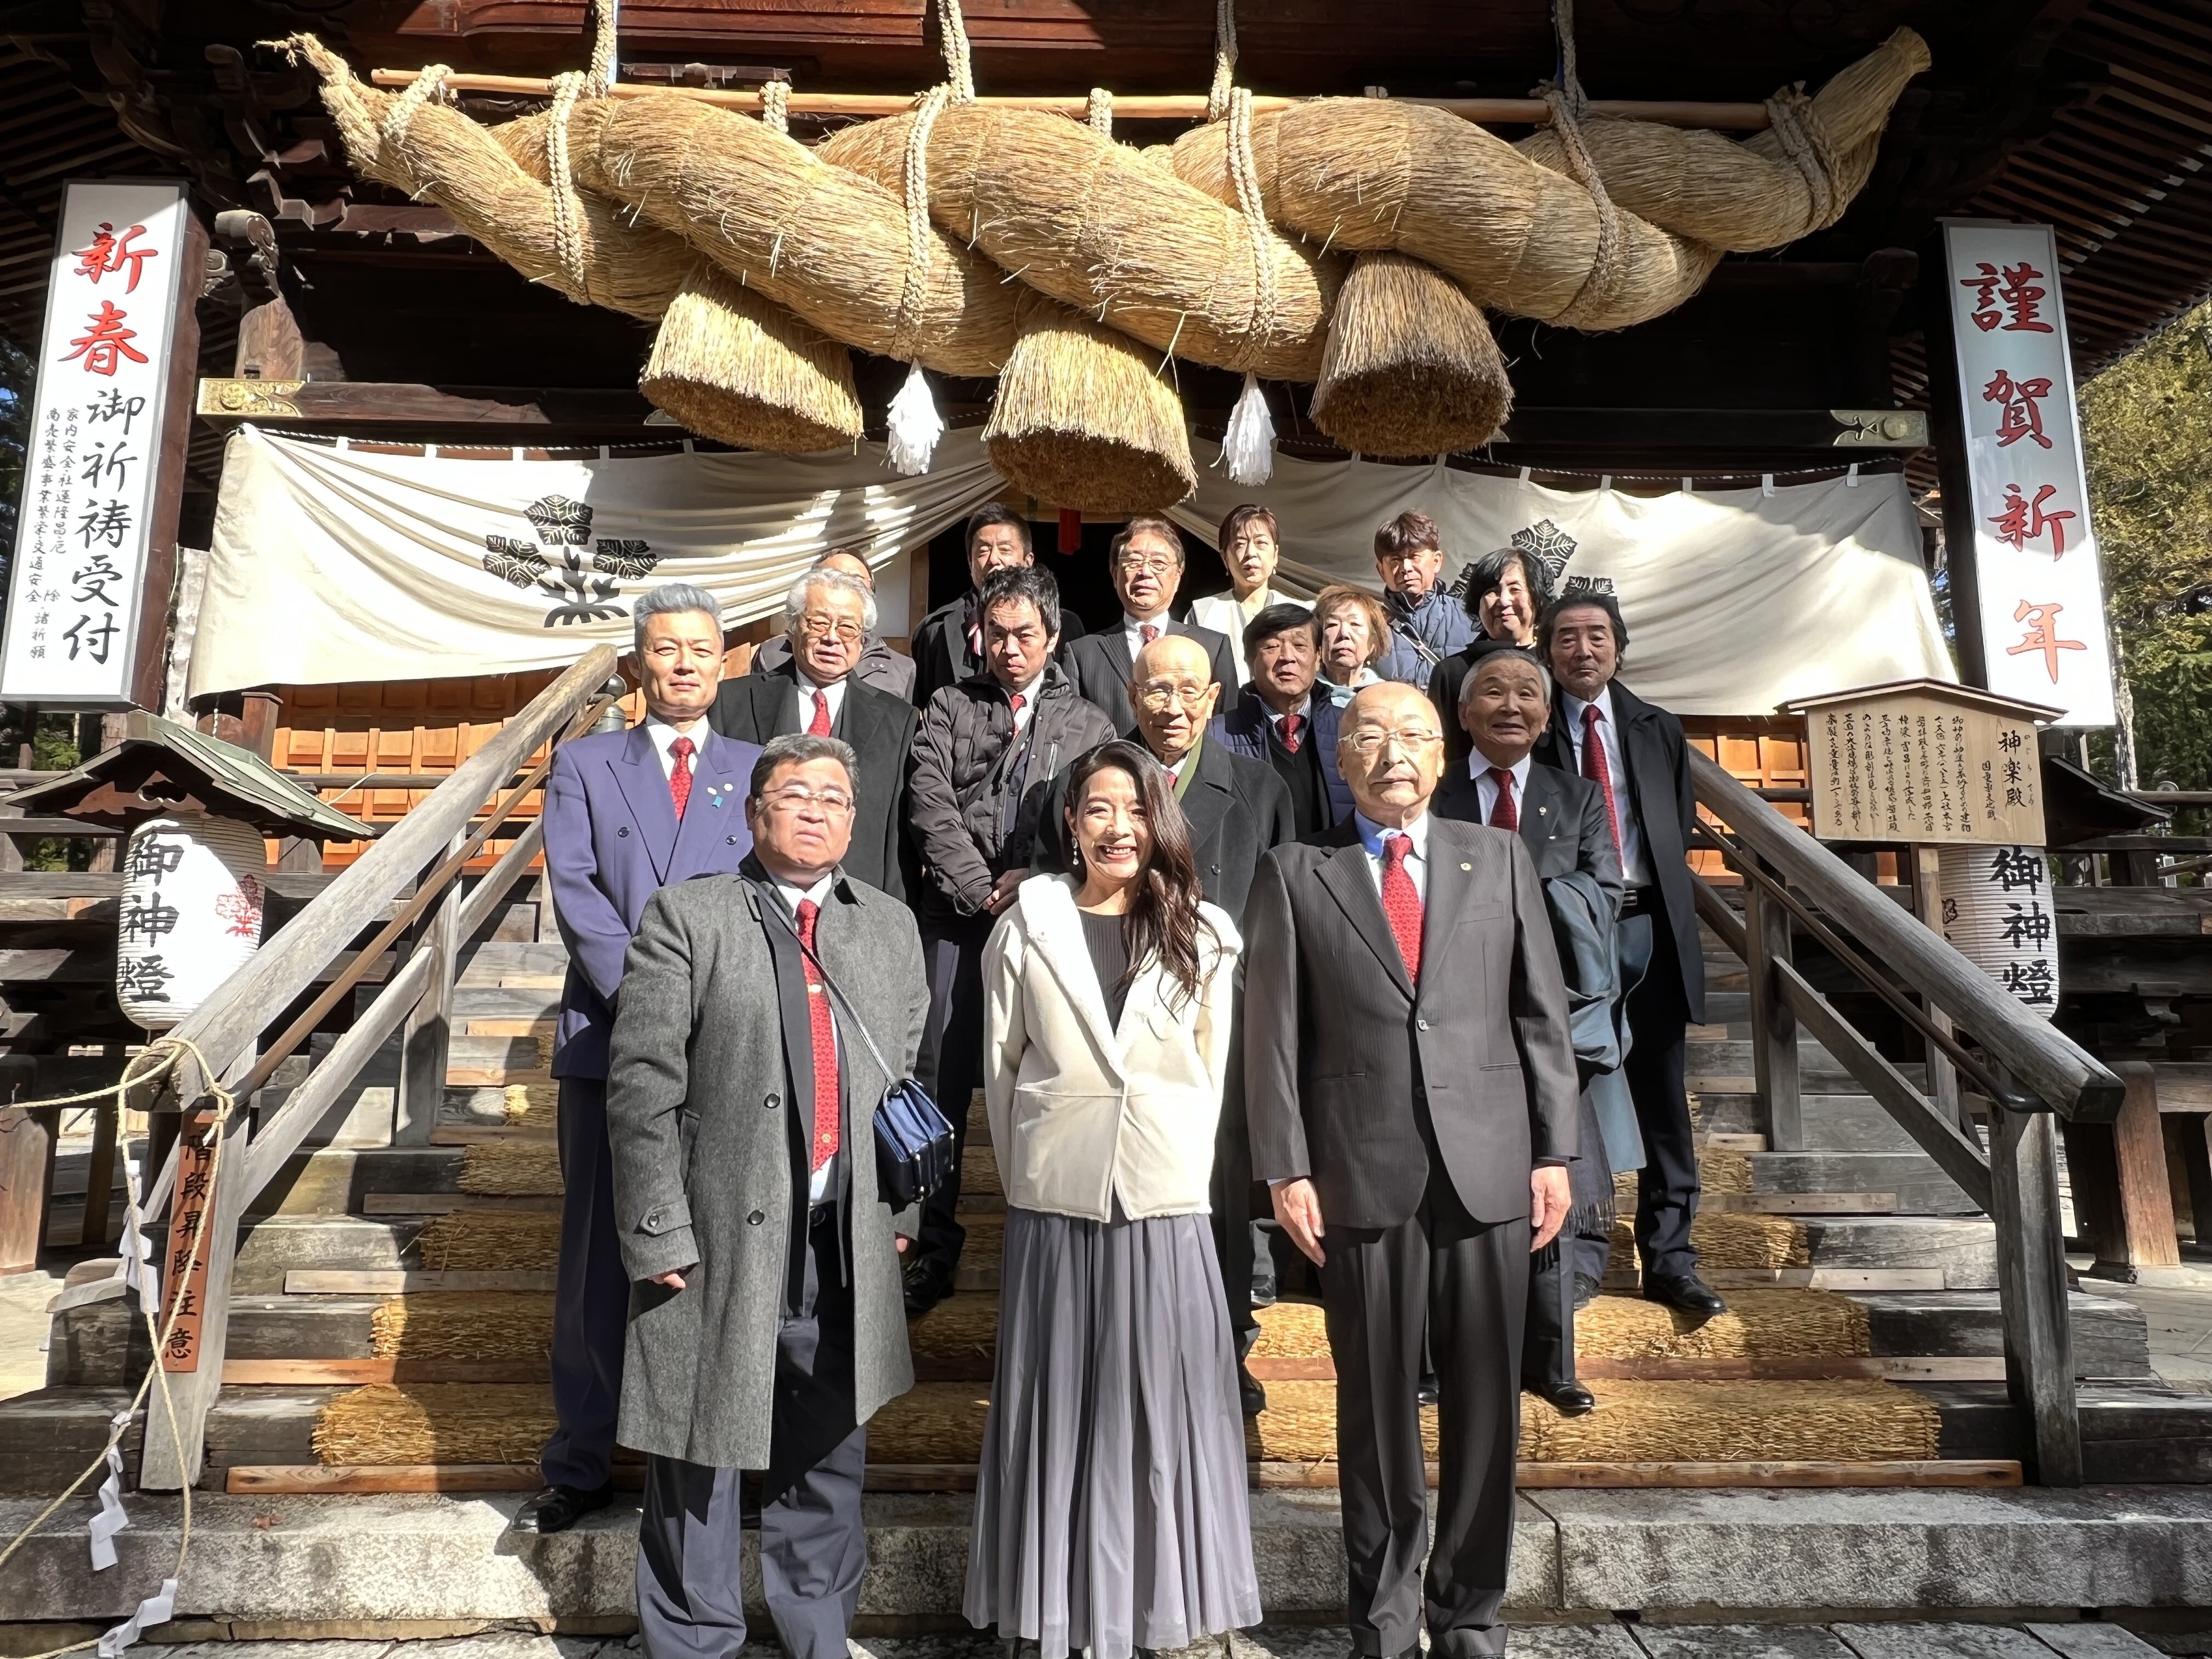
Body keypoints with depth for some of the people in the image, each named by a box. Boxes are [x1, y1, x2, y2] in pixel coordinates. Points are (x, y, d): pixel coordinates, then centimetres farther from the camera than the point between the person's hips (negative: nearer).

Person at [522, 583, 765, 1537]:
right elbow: (574, 891, -2)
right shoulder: (583, 765, 11)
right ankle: (578, 1467, 22)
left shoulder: (762, 770, 11)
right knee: (597, 1259, 7)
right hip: (608, 1042, 0)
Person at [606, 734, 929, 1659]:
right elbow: (643, 1086, -7)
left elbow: (912, 1079, 12)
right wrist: (659, 1232, -12)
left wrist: (905, 1206, 6)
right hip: (720, 1239, -3)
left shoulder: (892, 927, 11)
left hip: (848, 1243, 4)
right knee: (701, 1460, 10)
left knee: (829, 1456, 17)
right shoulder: (686, 918, -2)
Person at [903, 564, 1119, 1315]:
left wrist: (1035, 880, -12)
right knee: (940, 1079, 1)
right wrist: (983, 891, -8)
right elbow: (931, 808, 1)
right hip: (956, 919, 0)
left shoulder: (1089, 724, 14)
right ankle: (934, 1247, 12)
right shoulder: (948, 709, 14)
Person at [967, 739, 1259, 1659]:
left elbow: (1215, 1075, 6)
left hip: (1168, 1211, 1)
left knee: (1158, 1416, 8)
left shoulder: (1205, 935, 3)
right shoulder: (1027, 928, 1)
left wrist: (1177, 1173, 5)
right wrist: (1033, 1176, 7)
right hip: (1054, 1210, 0)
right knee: (1053, 1413, 9)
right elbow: (1000, 1069, 6)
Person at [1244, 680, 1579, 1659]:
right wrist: (1285, 1168, -6)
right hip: (1361, 1173, -2)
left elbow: (1542, 1016, 7)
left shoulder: (1499, 860, 9)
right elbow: (1274, 1033, -1)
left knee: (1485, 1402, 11)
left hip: (1489, 1166, 2)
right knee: (1376, 1404, 10)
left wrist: (1553, 1152, 2)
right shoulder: (1295, 873, 3)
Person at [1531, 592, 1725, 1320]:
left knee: (1663, 1099, 7)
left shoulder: (1659, 731, 14)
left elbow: (1681, 826, 17)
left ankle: (1670, 1259, 16)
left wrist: (1662, 893, 5)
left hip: (1647, 925, 3)